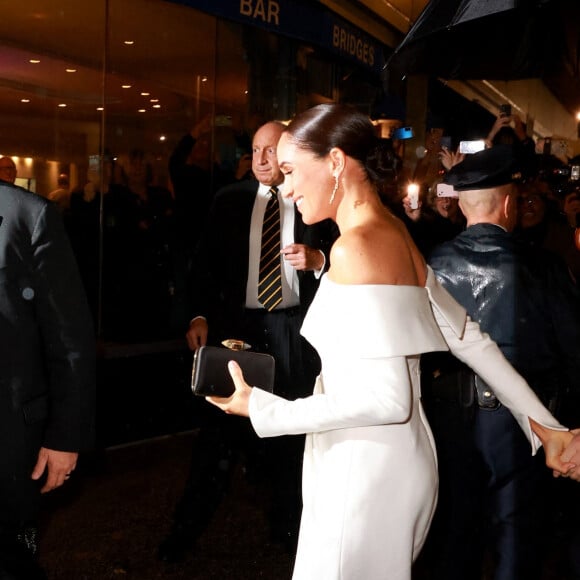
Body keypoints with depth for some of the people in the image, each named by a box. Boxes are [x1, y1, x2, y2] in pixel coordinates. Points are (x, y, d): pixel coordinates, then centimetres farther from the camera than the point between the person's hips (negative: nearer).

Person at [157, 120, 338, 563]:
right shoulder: (230, 200, 4)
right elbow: (206, 262, 2)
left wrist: (317, 258, -20)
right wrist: (200, 316, -8)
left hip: (294, 328, 0)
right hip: (237, 323, 0)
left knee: (292, 427, 11)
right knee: (221, 424, 6)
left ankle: (289, 526, 28)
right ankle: (187, 528, 18)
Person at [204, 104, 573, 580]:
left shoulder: (355, 247, -20)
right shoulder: (395, 237, 7)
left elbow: (387, 399, -24)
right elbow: (470, 339, 11)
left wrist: (262, 409, -17)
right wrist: (545, 425, 17)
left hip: (366, 473, -8)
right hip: (397, 459, 8)